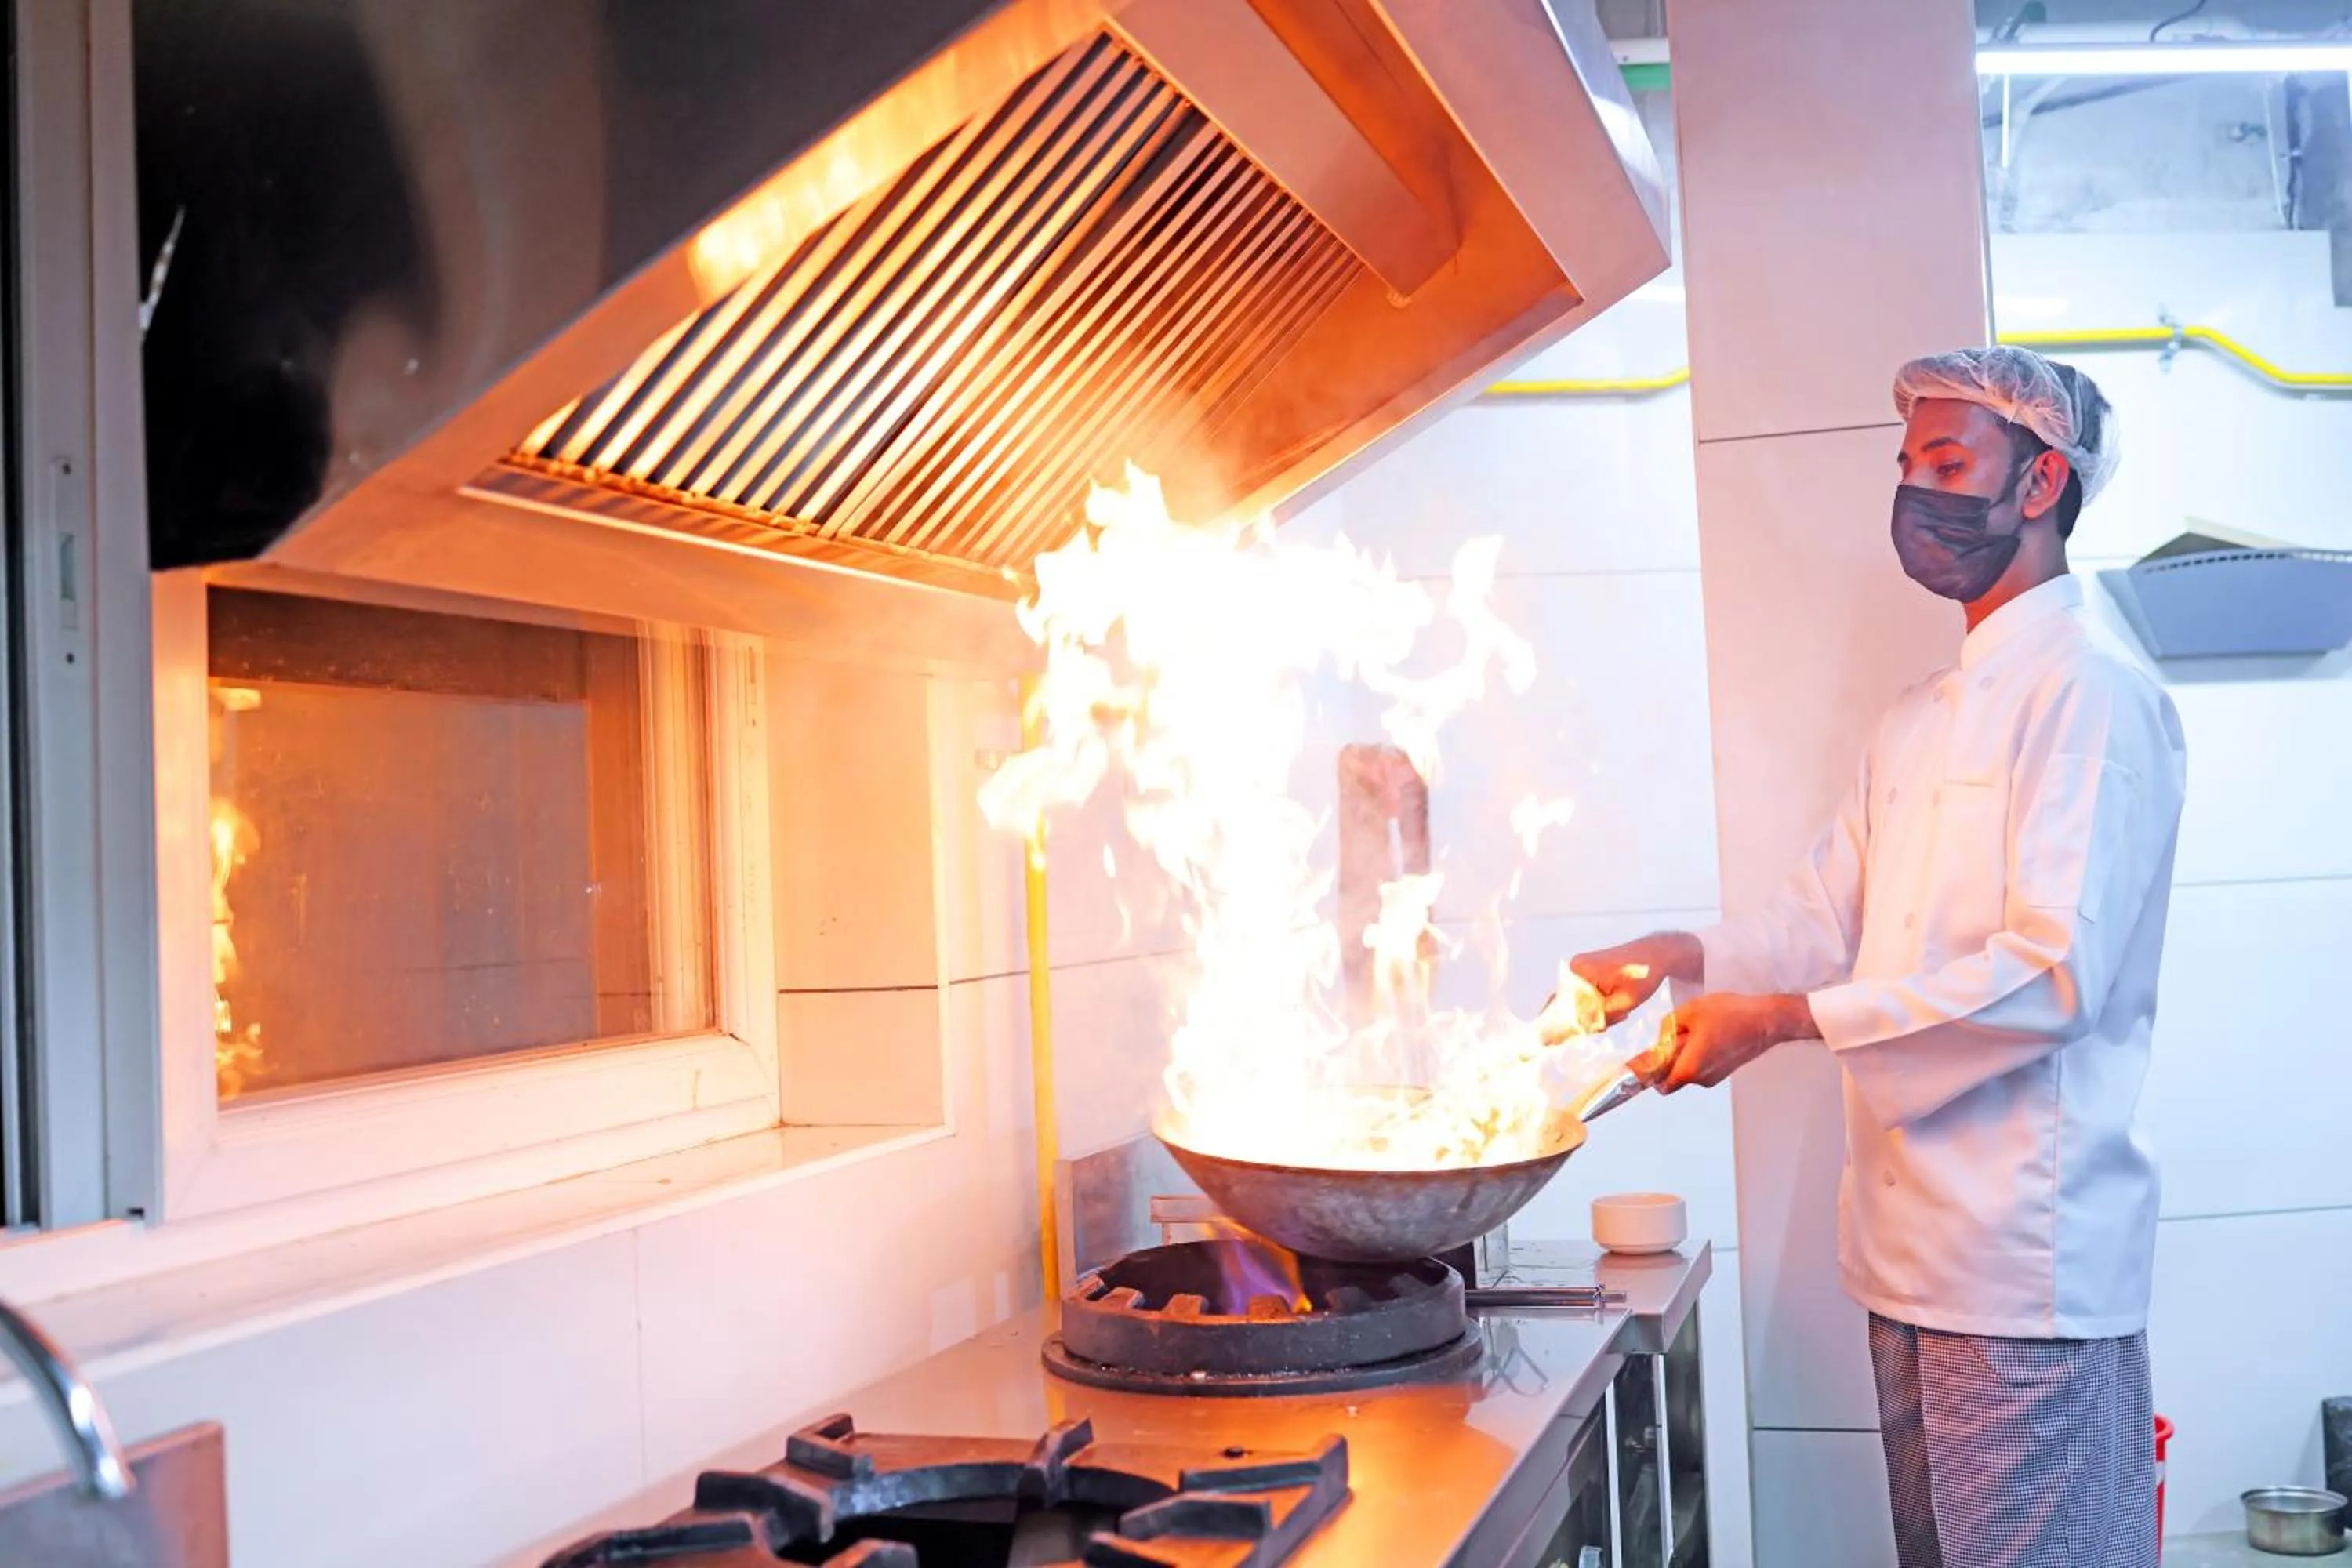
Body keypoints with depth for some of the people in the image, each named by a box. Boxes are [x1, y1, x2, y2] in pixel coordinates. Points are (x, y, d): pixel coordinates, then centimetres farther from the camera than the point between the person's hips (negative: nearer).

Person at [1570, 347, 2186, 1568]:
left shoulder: (2091, 693, -12)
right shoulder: (1918, 721, 16)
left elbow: (2055, 972, -21)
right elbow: (1827, 919, 15)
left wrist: (1783, 1019, -21)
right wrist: (1681, 961, -4)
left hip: (2026, 1257, -8)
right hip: (1910, 1248, 8)